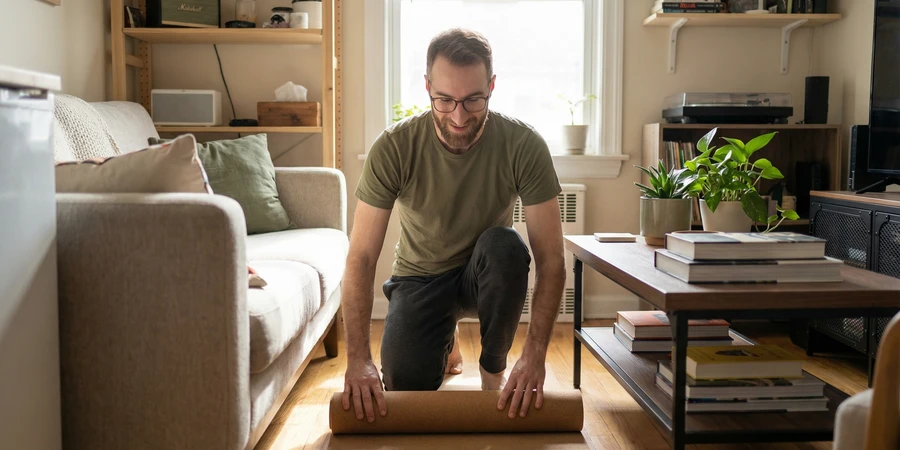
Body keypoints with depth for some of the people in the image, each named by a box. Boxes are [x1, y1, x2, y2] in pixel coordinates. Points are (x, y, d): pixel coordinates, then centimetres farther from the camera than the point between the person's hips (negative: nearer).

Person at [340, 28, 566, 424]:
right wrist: (358, 359, -33)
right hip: (419, 276, 1)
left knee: (505, 246, -34)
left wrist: (535, 354, -36)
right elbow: (362, 257, -23)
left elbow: (550, 257, -25)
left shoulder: (524, 145, -24)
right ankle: (445, 345, 19)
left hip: (486, 273, 0)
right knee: (405, 385, -20)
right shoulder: (393, 148, -23)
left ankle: (493, 368, -8)